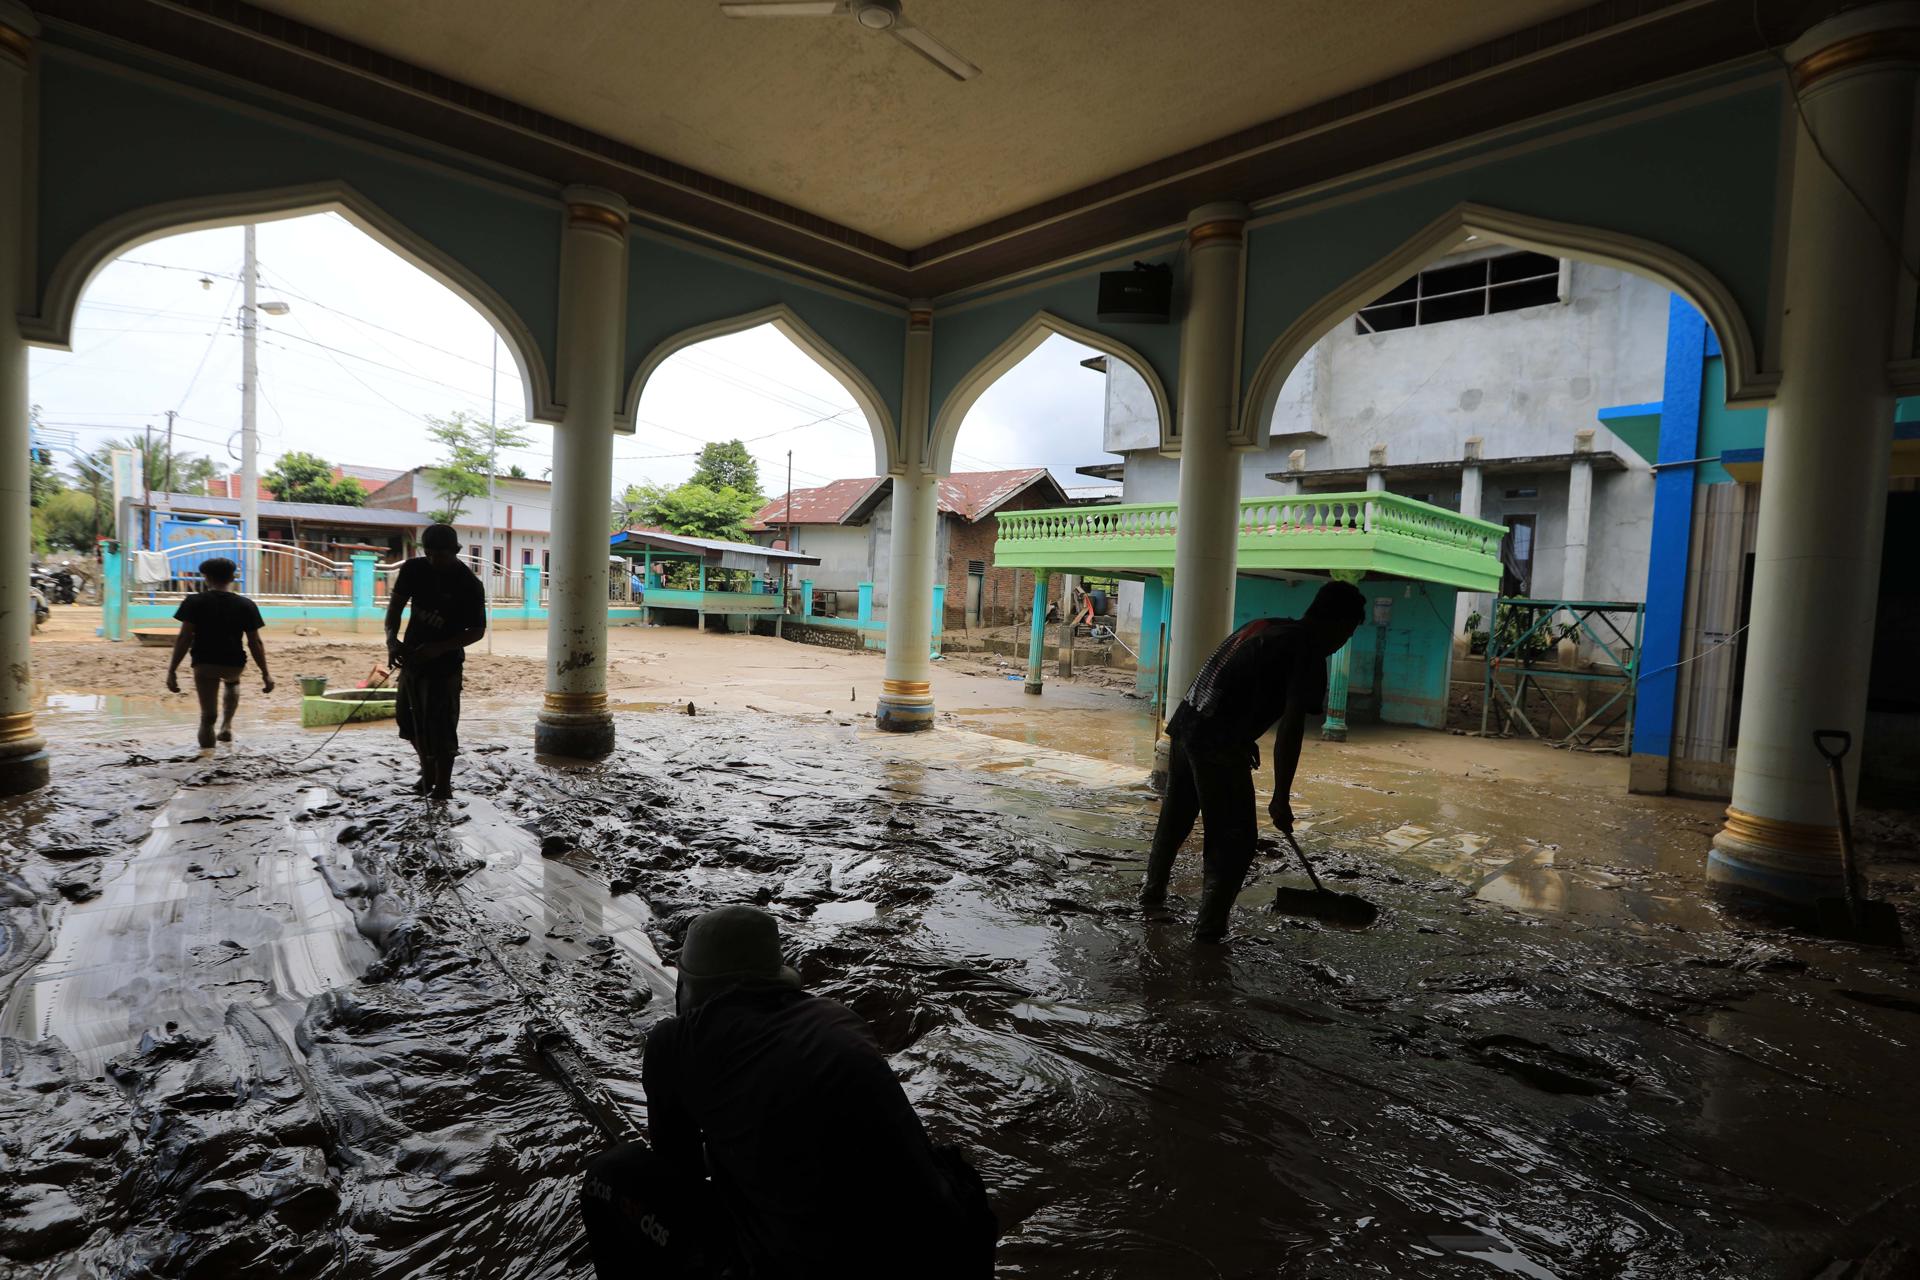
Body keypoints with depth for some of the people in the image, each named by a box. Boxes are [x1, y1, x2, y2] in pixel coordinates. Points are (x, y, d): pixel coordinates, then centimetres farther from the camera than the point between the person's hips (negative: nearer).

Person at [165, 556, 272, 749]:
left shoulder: (195, 602, -4)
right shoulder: (246, 605, -1)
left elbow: (184, 638, -8)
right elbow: (255, 643, -1)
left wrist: (172, 670, -2)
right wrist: (265, 673, 4)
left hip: (204, 663, -2)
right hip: (234, 664, 2)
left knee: (208, 715, 10)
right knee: (232, 682, 36)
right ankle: (227, 725, 28)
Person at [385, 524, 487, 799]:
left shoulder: (469, 584, -15)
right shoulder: (414, 568, -2)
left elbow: (477, 630, -12)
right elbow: (396, 605, 4)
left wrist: (440, 648, -24)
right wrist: (392, 638, -14)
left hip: (445, 665, -6)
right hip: (411, 658, 6)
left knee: (441, 729, -5)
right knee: (411, 722, 19)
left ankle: (443, 786, 8)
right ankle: (427, 772, 40)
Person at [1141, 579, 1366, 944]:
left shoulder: (1265, 625, 16)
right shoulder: (1309, 651, -8)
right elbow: (1290, 731, -14)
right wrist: (1281, 799, -8)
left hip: (1185, 724, 9)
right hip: (1217, 745, -9)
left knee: (1174, 817, 24)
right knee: (1235, 839, 5)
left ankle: (1153, 890, 41)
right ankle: (1209, 928, 7)